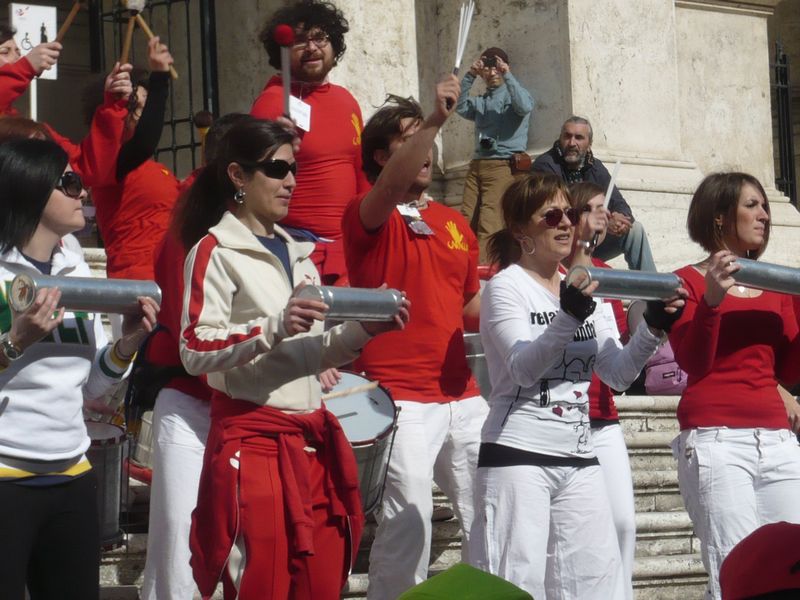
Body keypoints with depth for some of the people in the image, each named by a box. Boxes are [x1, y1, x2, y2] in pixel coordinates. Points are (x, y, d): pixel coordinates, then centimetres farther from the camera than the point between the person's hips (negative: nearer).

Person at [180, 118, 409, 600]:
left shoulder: (297, 252, 19)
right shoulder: (216, 252, -5)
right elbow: (196, 352, -15)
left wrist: (363, 329, 3)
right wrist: (274, 328, -25)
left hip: (312, 439, 7)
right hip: (252, 441, -7)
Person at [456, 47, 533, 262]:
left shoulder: (513, 94, 8)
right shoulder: (480, 101, 23)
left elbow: (524, 107, -14)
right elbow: (460, 107, 6)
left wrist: (507, 75, -11)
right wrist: (469, 76, -1)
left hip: (503, 165, -6)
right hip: (477, 165, 6)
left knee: (489, 224, -17)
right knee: (467, 220, -5)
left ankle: (482, 265, -25)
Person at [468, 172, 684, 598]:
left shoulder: (588, 288, 15)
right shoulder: (505, 287, -3)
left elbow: (618, 375, 10)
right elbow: (523, 368, -17)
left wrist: (652, 327, -6)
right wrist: (568, 317, -31)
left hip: (579, 459, 7)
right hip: (517, 457, -6)